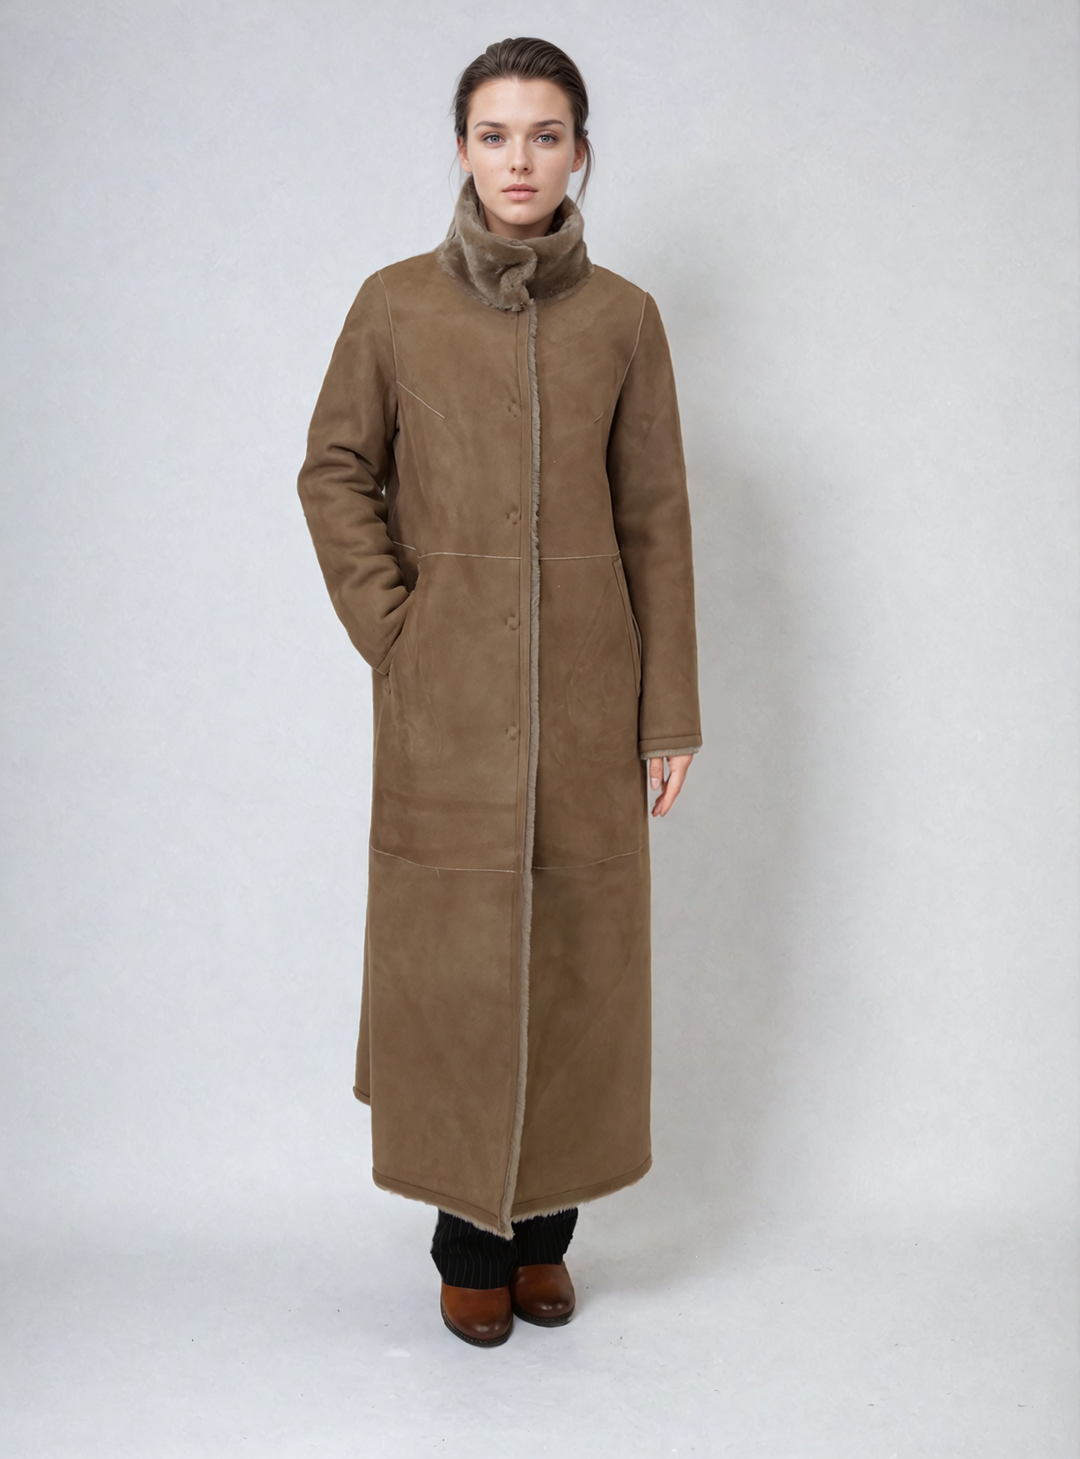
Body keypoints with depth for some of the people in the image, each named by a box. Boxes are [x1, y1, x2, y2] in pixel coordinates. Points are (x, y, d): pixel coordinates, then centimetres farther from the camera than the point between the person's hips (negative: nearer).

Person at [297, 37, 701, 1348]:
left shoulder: (623, 318, 2)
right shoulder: (395, 305, 0)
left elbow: (656, 520, 3)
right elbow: (335, 474, 8)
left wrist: (671, 710, 1)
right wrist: (388, 627, -4)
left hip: (585, 690, 1)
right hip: (446, 697, -1)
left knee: (576, 952, 7)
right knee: (453, 954, 3)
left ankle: (544, 1230, 25)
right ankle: (470, 1240, 20)